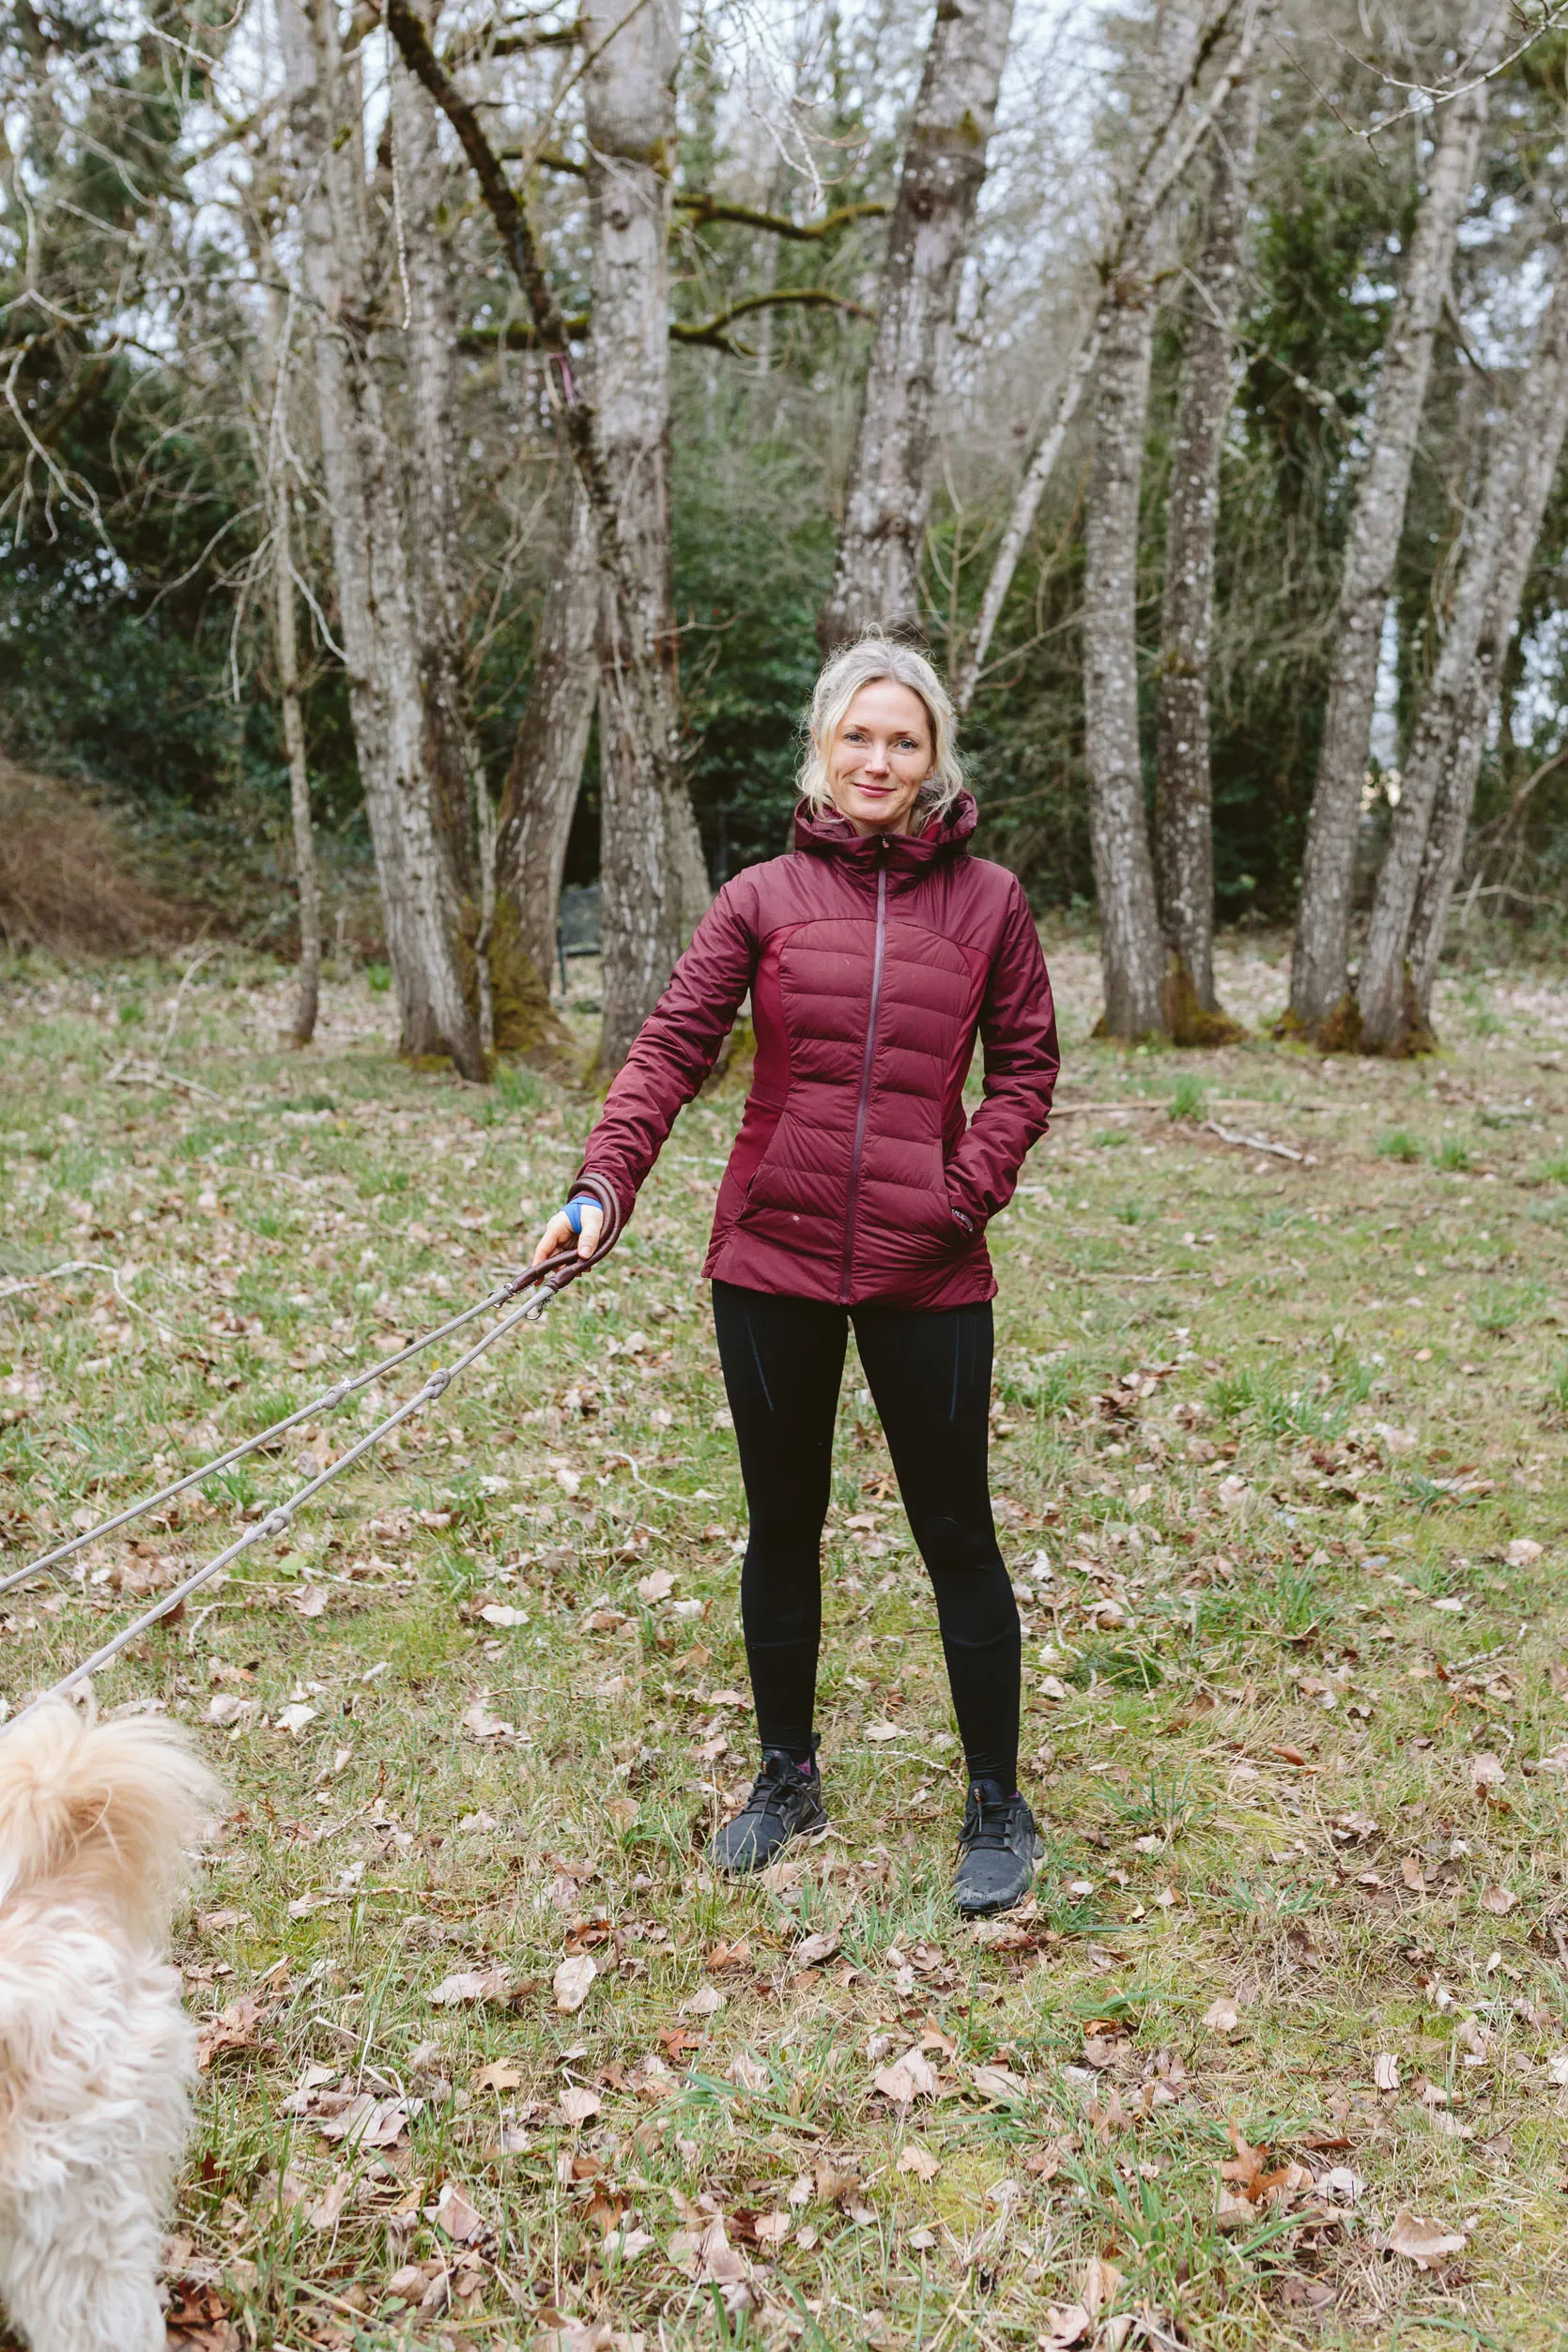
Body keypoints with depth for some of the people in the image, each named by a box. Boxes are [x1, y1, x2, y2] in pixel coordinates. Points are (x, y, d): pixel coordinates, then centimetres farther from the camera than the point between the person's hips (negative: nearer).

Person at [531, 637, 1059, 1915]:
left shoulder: (989, 899, 3)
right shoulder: (763, 897, 2)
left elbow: (1025, 1066, 6)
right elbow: (674, 1043, -7)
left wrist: (969, 1191, -8)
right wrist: (606, 1176, -21)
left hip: (928, 1271, -1)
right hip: (774, 1255, 1)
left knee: (957, 1535, 6)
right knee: (783, 1526, 14)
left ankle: (998, 1808, 23)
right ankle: (787, 1777, 33)